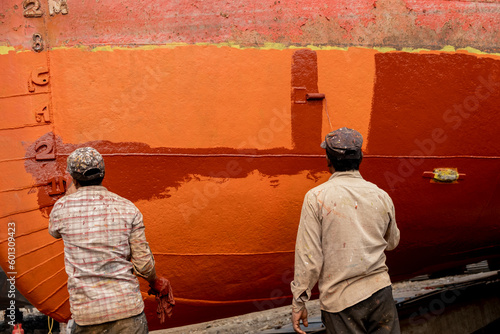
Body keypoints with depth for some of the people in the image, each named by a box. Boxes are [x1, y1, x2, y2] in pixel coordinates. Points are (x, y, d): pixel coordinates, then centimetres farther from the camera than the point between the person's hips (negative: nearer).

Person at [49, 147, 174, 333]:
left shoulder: (62, 208, -1)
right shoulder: (128, 208, -1)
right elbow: (143, 264, -2)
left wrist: (73, 192, 34)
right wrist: (156, 284, 20)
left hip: (86, 313, 0)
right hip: (128, 307, 0)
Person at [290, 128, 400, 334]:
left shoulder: (316, 197, -9)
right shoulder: (381, 196, 2)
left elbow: (308, 256, -11)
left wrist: (299, 302, -3)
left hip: (340, 299, -3)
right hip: (380, 292, 3)